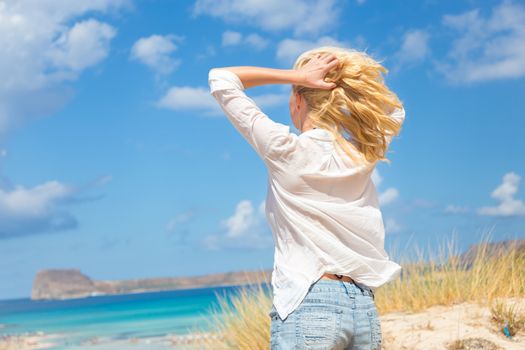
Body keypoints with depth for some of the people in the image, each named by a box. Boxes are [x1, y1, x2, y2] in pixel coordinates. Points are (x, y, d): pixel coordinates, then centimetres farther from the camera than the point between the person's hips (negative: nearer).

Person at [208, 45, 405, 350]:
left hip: (308, 306, -5)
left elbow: (220, 78, 0)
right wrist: (353, 78, 11)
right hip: (364, 309, 5)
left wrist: (295, 76, -4)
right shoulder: (362, 156, 5)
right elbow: (394, 110, 28)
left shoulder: (286, 150, -7)